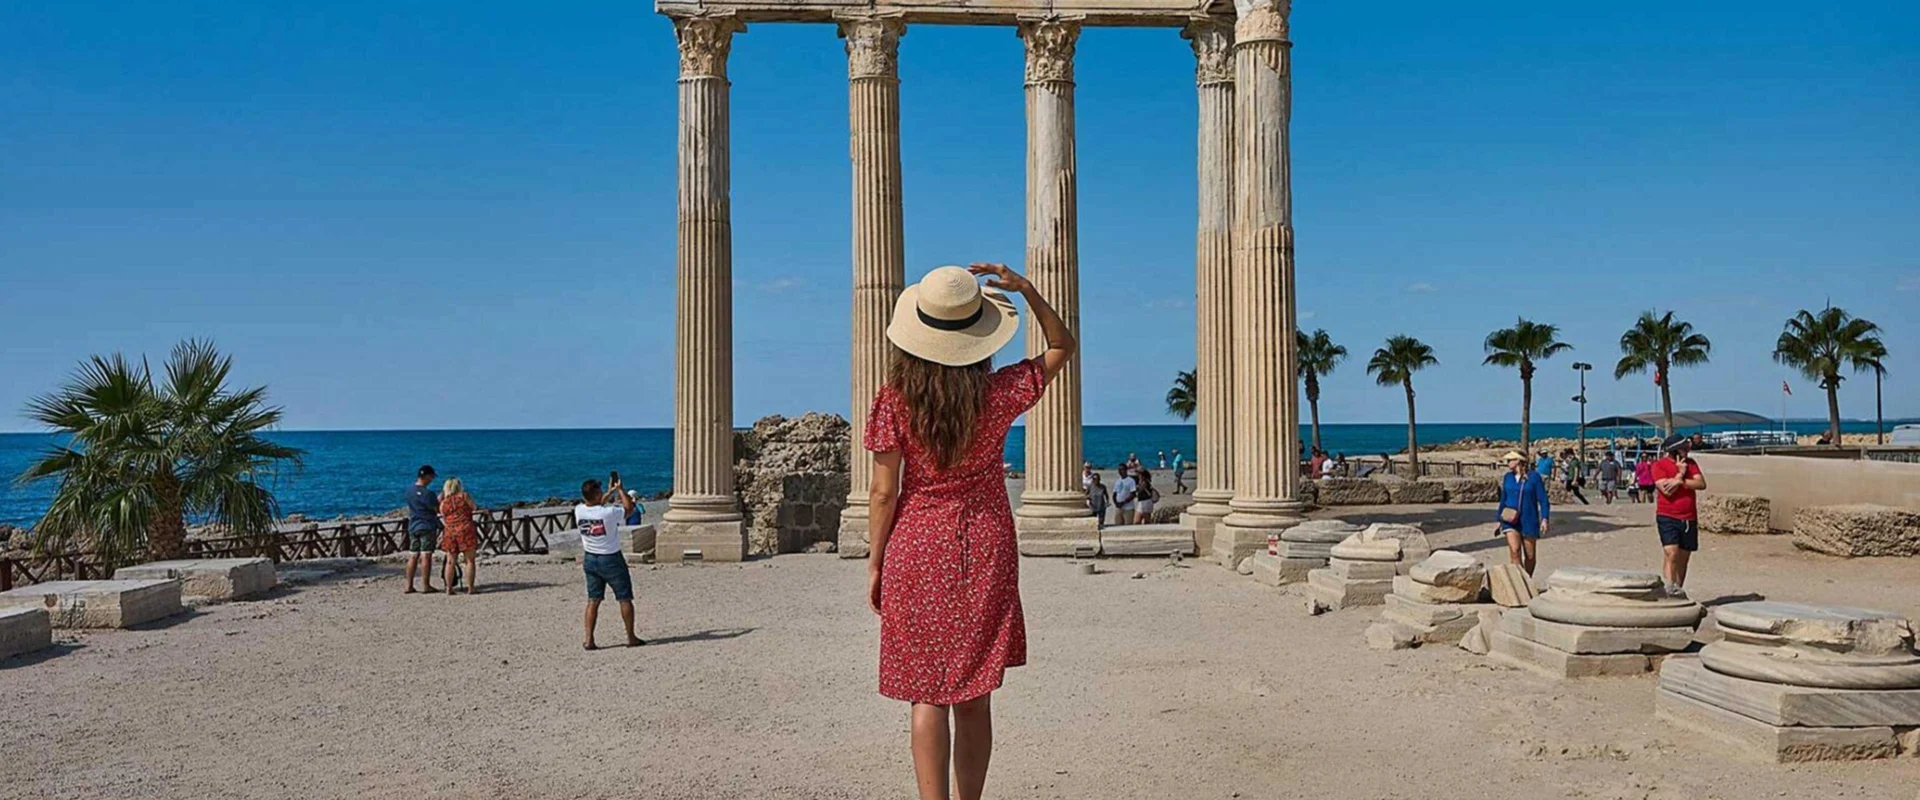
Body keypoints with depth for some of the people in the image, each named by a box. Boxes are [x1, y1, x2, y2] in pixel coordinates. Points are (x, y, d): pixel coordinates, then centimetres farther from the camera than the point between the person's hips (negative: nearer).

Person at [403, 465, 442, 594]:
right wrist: (441, 499, 3)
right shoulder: (427, 493, -17)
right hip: (427, 527, -7)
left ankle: (409, 586, 9)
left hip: (412, 527, 7)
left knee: (413, 556, 9)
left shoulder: (409, 490, 7)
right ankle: (426, 585, -2)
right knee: (426, 556, -4)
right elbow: (438, 509, -12)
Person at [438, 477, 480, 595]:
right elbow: (473, 507, 14)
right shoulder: (464, 496, 2)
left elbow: (444, 520, 15)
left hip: (450, 532, 3)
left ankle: (449, 588, 7)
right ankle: (470, 588, -1)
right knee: (470, 560, 1)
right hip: (466, 530, -3)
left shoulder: (443, 503, 10)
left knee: (450, 562, 9)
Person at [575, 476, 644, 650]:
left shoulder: (579, 511, -9)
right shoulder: (609, 513, -25)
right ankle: (631, 638, 14)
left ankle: (589, 640, 5)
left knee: (593, 600, 11)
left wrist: (610, 492, 19)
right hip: (611, 559, -5)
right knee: (625, 599, 8)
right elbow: (629, 508, -5)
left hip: (589, 559, 5)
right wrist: (620, 489, 3)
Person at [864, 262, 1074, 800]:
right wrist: (1025, 289, -2)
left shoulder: (894, 400, -11)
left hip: (916, 551, -1)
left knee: (926, 696, 4)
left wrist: (875, 564, 3)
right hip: (985, 552, 2)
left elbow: (884, 492, -8)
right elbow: (1062, 347, 9)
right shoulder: (998, 393, -8)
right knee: (974, 698, 12)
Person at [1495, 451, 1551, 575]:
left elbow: (1543, 500, -6)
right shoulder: (1507, 477, 7)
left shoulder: (1534, 477, -5)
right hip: (1510, 521, 2)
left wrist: (1544, 519, -16)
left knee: (1530, 555, 8)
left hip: (1528, 521, -2)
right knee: (1514, 551, -17)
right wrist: (1498, 520, 15)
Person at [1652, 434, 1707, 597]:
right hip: (1667, 517, -5)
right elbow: (1667, 490, -16)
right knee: (1672, 553, -20)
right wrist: (1680, 473, -8)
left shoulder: (1690, 463, 9)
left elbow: (1701, 484, -3)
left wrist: (1681, 482, -16)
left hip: (1689, 518, 5)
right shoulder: (1659, 465, -6)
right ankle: (1670, 588, -24)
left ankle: (1678, 591, 20)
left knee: (1684, 558, 10)